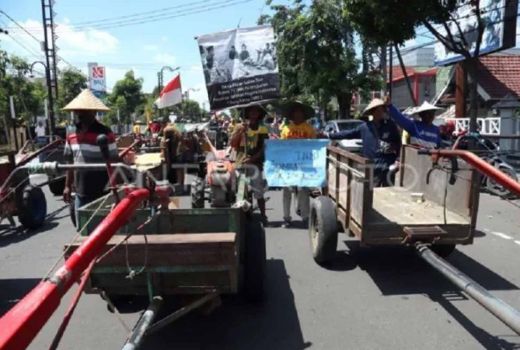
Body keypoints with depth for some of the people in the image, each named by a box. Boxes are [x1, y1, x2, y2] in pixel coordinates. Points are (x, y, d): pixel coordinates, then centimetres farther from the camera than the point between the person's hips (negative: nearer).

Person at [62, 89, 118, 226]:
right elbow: (71, 163, 17)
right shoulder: (71, 136, 8)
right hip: (80, 193, 6)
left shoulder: (105, 133, -11)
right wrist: (68, 186, 15)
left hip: (102, 193, -6)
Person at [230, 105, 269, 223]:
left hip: (256, 163, -1)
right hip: (240, 163, 1)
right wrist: (240, 132, -12)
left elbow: (264, 148, -2)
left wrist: (253, 158, -17)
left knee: (259, 192, 0)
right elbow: (232, 144, 0)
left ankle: (263, 216, 8)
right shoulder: (240, 127, 8)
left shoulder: (263, 129, 5)